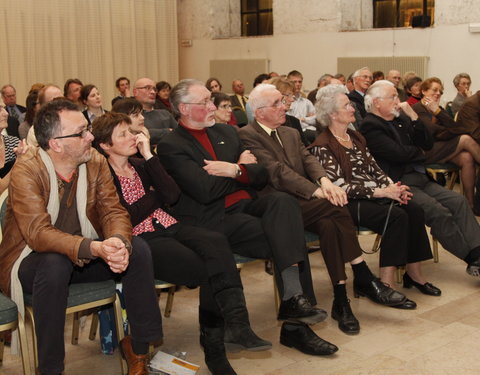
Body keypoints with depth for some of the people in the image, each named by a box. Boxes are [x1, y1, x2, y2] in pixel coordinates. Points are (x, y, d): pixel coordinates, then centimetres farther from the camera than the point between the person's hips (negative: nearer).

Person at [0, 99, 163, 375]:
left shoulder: (96, 162, -5)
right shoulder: (26, 172, -21)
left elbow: (113, 211, -9)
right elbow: (38, 234, -31)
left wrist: (119, 242, -34)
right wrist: (94, 248, -47)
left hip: (85, 255, 5)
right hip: (32, 261, -4)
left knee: (137, 249, -18)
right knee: (55, 263, -38)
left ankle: (140, 348, -6)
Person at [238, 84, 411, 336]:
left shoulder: (291, 133, 23)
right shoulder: (247, 135, -4)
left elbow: (308, 159, 7)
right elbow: (277, 172, -15)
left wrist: (324, 180, -17)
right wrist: (316, 192, -23)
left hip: (302, 202, 7)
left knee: (329, 224, -26)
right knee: (334, 206, -27)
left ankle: (341, 300, -21)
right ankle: (364, 279, -18)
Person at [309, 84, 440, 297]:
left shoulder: (356, 137, 17)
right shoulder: (322, 146, -8)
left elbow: (374, 169, 15)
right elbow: (340, 186, -15)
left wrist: (393, 187, -6)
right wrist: (382, 192, -17)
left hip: (375, 196, 7)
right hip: (349, 203, -7)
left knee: (414, 211, -17)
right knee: (396, 216, -29)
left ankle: (413, 272, -7)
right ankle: (386, 283, -23)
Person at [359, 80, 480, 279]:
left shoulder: (401, 119, 17)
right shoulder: (370, 126, -9)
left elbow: (428, 144, 11)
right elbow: (399, 154, -18)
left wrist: (413, 116, -1)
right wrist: (419, 151, 4)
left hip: (420, 179, 9)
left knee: (459, 201, -9)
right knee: (438, 212, -23)